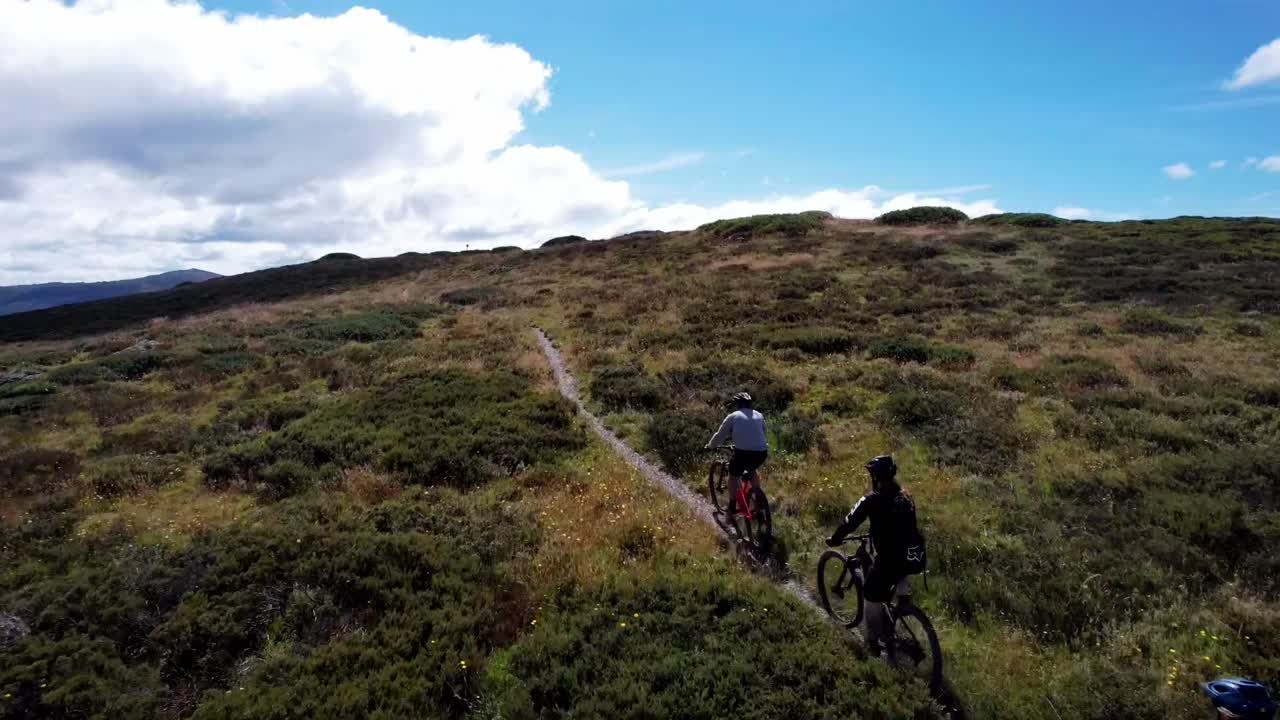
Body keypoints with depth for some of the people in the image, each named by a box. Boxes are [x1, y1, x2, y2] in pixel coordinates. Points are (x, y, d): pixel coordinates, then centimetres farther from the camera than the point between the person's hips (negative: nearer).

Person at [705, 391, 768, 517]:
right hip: (761, 453, 4)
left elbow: (720, 435, 11)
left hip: (743, 452, -4)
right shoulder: (759, 415, 18)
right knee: (752, 470, 33)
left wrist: (710, 446, 28)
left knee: (733, 475, 20)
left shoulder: (733, 416, 8)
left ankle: (732, 507, 21)